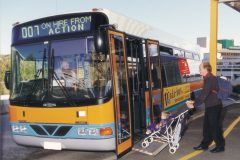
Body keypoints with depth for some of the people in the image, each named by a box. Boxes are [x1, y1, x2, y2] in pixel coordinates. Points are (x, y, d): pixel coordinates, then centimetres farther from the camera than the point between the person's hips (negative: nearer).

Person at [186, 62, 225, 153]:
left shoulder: (209, 79, -20)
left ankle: (220, 146, 17)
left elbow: (204, 94, -25)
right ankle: (204, 144, 25)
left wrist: (194, 105, -21)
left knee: (215, 127, 2)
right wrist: (195, 101, 11)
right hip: (211, 106, 10)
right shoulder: (209, 78, 11)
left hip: (214, 107, -10)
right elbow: (205, 94, 15)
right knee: (207, 126, 15)